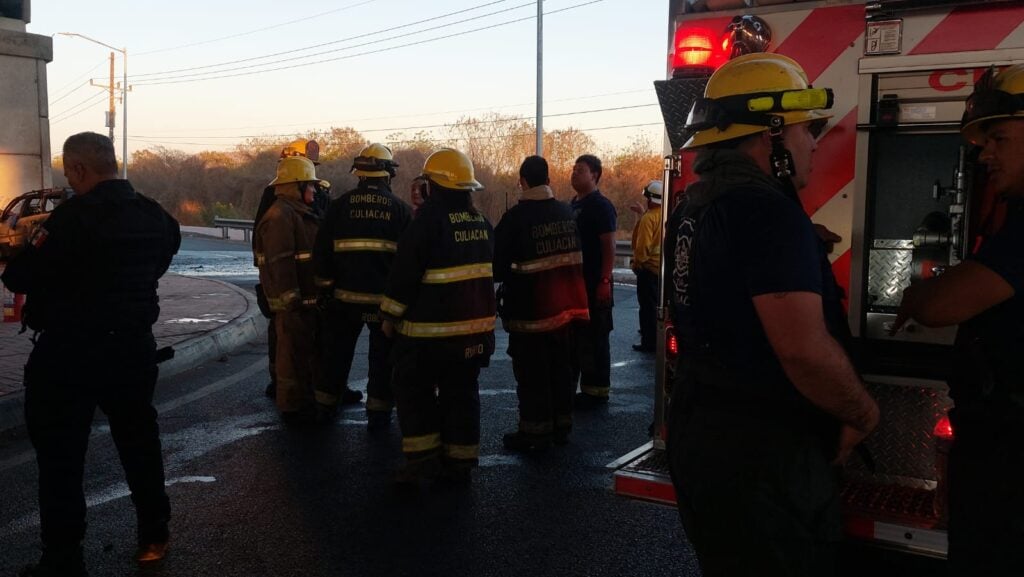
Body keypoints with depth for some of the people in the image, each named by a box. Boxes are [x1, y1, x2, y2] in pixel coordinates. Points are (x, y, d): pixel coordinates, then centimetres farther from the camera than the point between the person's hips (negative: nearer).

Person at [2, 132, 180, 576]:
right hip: (134, 345, 7)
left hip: (72, 353, -6)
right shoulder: (156, 216, 2)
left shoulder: (76, 216, -20)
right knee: (139, 443, 19)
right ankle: (154, 536, 31)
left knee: (61, 458, 6)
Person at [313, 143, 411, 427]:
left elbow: (322, 250, 1)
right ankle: (378, 411, 10)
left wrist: (325, 285, 11)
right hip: (385, 296, -2)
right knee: (382, 355, 8)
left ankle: (326, 403, 26)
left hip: (346, 295, 2)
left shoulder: (340, 205, 0)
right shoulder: (400, 209, -3)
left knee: (338, 350, 16)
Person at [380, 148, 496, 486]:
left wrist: (390, 315, -5)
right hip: (476, 326, 7)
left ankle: (423, 456, 2)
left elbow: (405, 271, -15)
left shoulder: (429, 219, -15)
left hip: (432, 328, -7)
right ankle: (459, 462, 16)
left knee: (414, 388, 7)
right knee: (462, 392, 12)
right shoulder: (481, 223, 8)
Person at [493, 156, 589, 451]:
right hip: (563, 304, 6)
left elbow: (499, 263, -11)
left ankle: (535, 432, 8)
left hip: (529, 308, -6)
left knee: (531, 371, 2)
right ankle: (561, 424, 27)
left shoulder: (516, 217, -16)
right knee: (560, 364, 17)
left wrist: (504, 278, 10)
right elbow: (575, 255, 10)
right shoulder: (567, 212, 2)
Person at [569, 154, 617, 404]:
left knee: (594, 337, -3)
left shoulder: (601, 206, -10)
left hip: (593, 284, -9)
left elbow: (609, 247, -15)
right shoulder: (573, 205, 15)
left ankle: (597, 390, 4)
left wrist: (605, 281, -22)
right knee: (571, 335, 13)